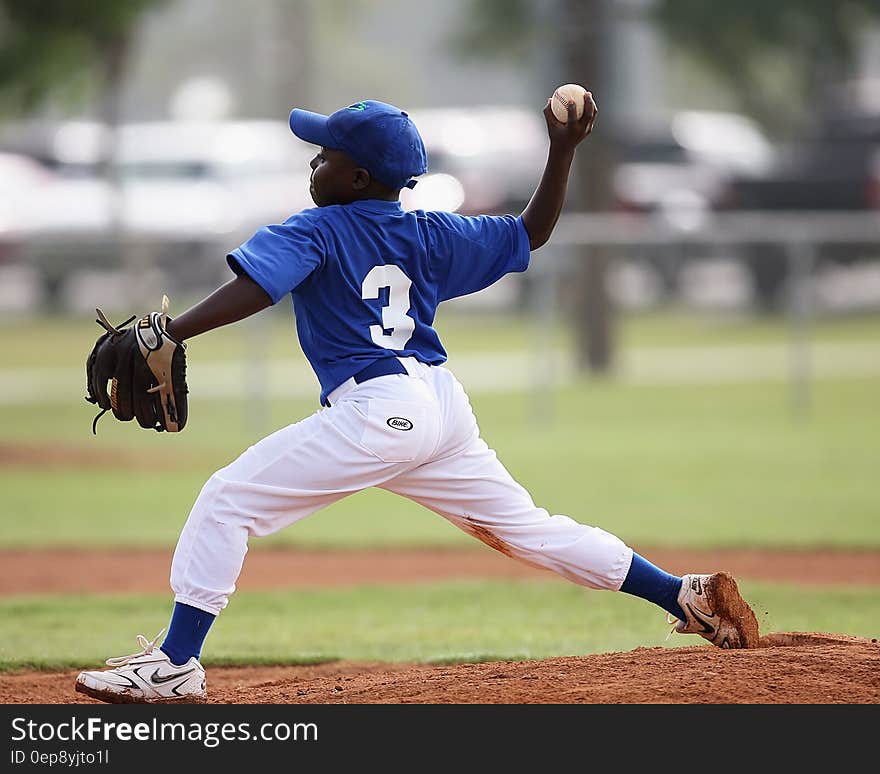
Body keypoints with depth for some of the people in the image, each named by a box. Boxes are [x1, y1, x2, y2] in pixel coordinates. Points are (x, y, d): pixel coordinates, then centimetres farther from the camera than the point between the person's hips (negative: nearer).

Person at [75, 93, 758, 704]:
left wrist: (169, 336, -26)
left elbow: (251, 291, -18)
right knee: (526, 527, 19)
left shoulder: (313, 233, -1)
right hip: (446, 404, 8)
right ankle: (688, 596, 16)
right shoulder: (430, 235, 16)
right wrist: (563, 152, 23)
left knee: (227, 500, -4)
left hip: (377, 411, -8)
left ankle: (177, 664, -11)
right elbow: (531, 233, 24)